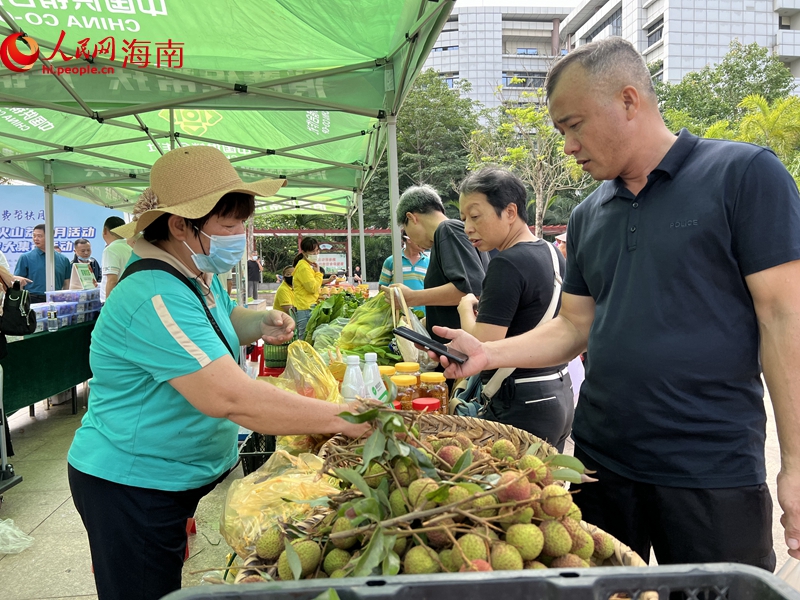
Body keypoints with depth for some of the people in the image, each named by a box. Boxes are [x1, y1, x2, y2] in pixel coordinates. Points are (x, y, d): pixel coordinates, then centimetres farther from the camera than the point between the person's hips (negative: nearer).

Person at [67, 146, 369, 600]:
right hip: (132, 489, -8)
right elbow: (232, 398, -37)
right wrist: (340, 418, -33)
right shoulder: (156, 298, -30)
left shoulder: (198, 276, 3)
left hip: (184, 475, 9)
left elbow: (222, 321, 22)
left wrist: (262, 322, -1)